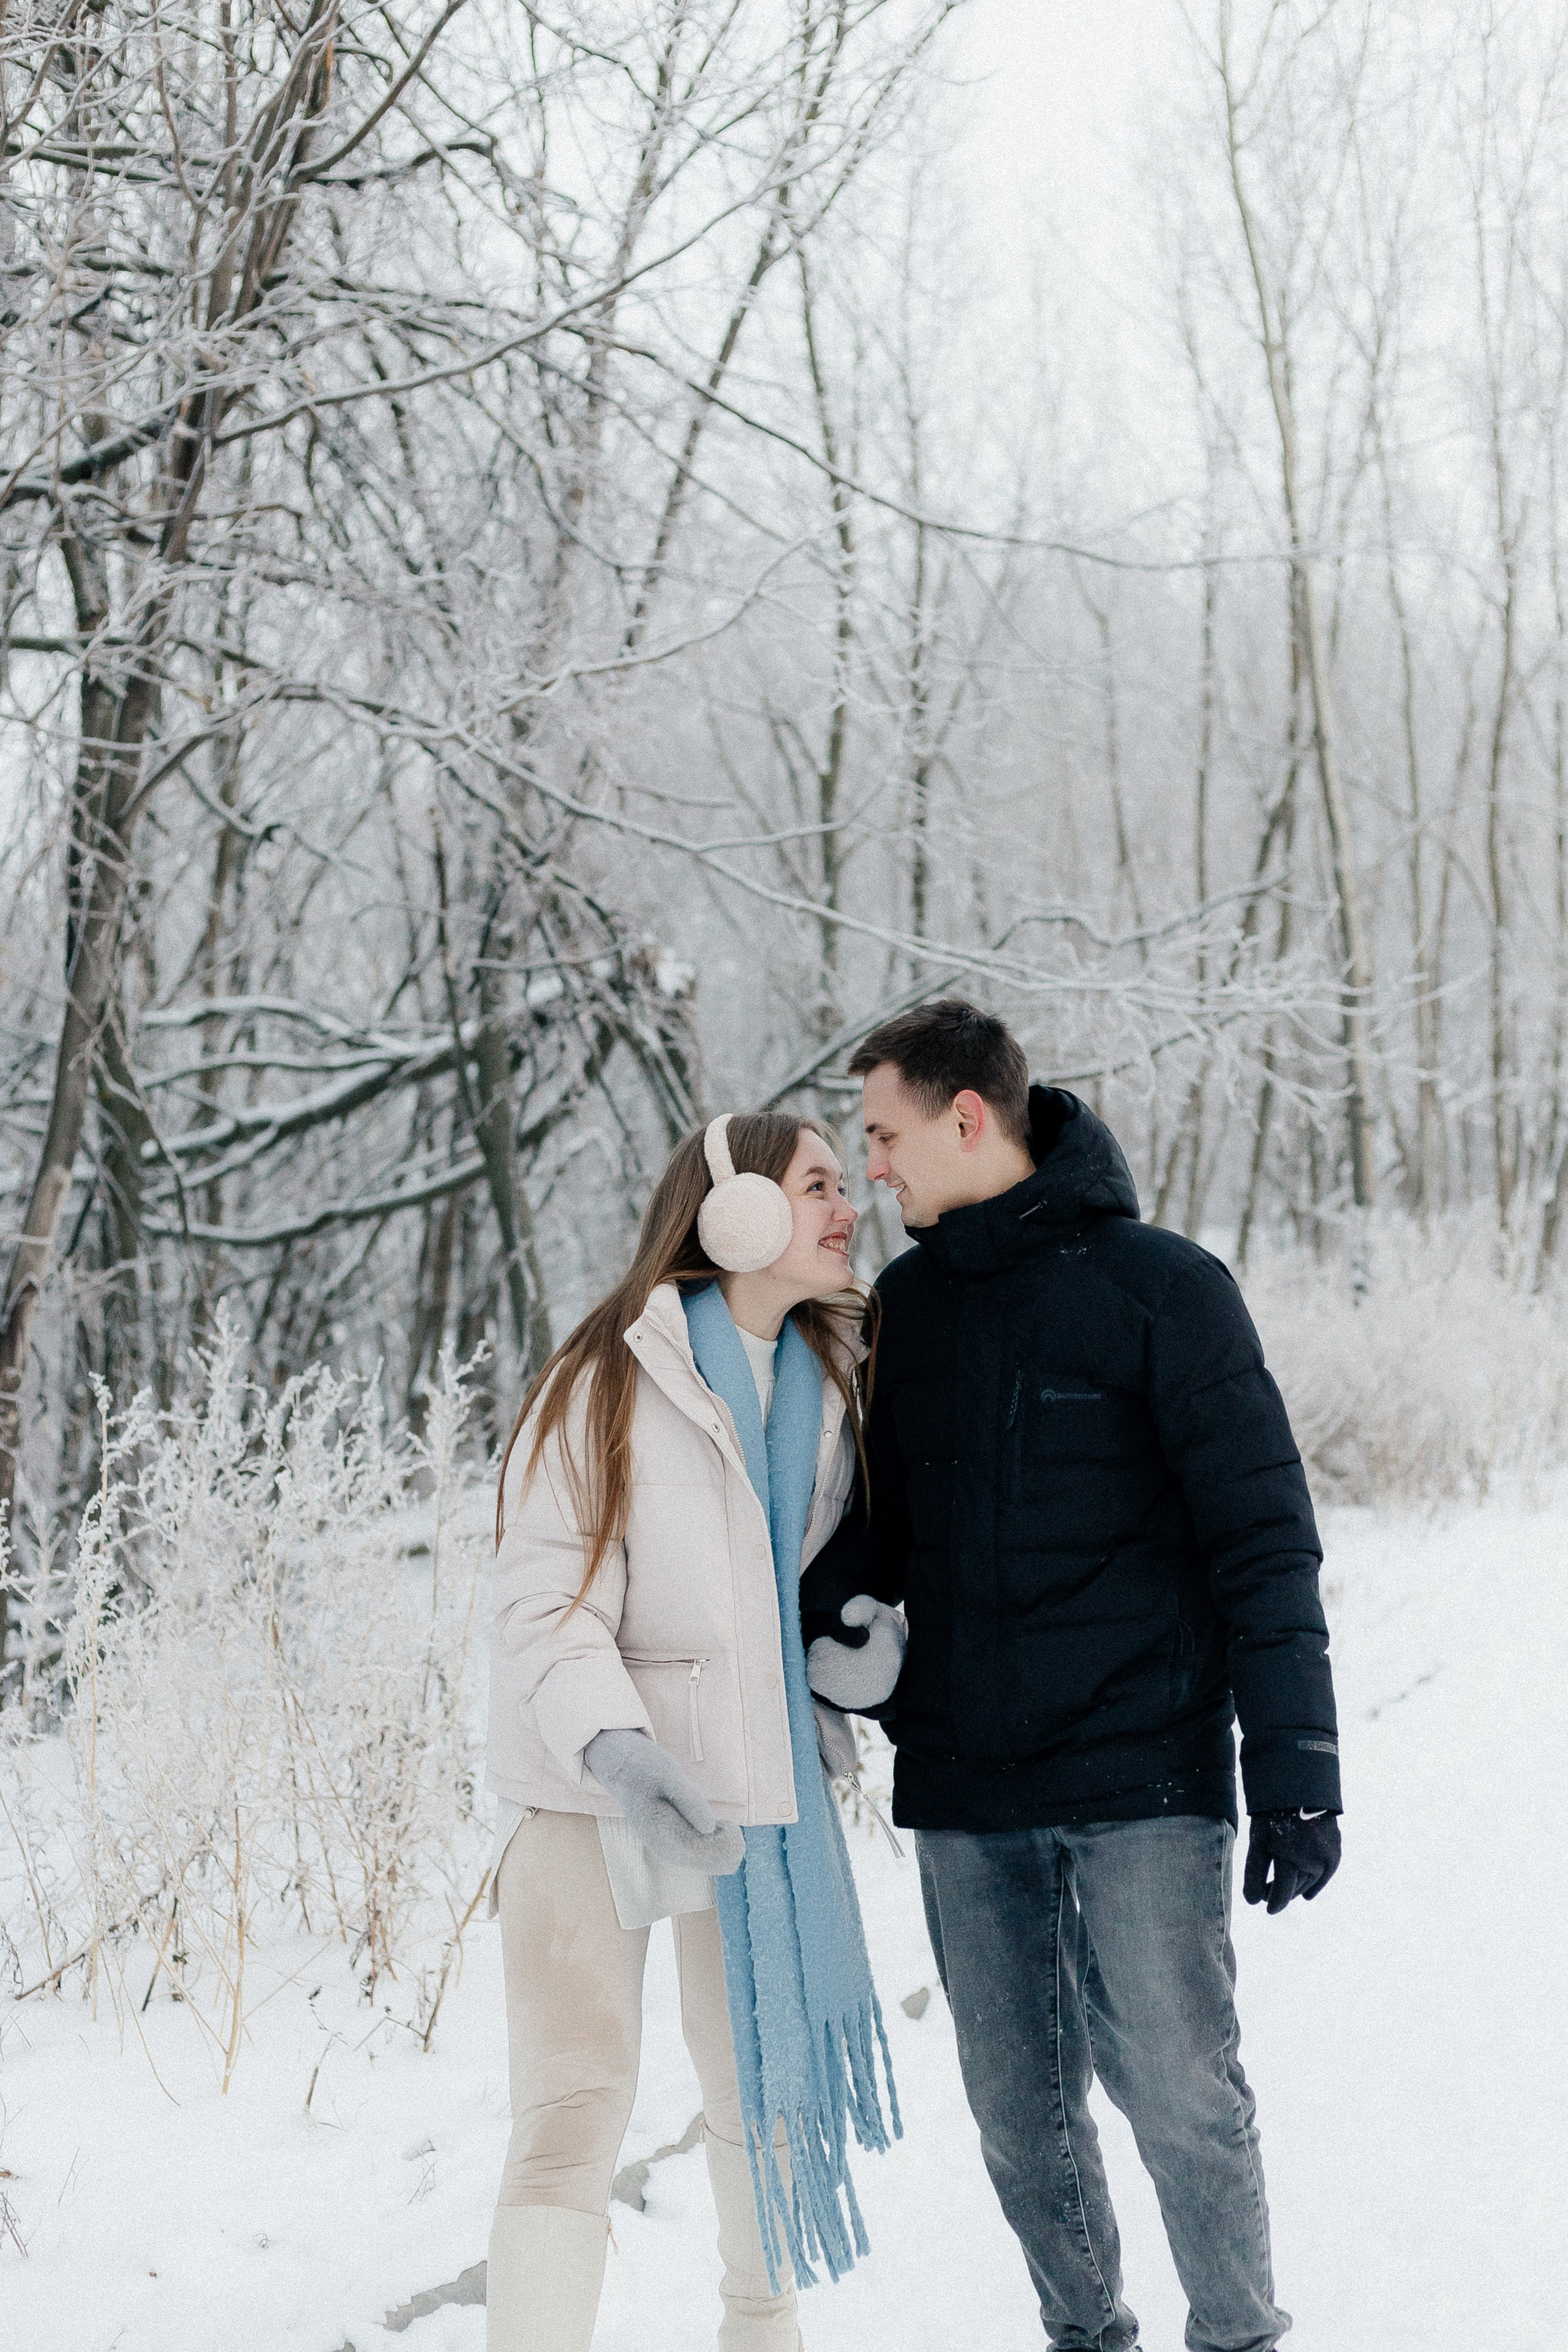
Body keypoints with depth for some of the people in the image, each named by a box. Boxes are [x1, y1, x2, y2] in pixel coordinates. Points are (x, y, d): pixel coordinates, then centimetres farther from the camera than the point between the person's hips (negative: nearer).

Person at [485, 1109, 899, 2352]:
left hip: (757, 1782, 6)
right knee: (572, 2116, -13)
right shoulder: (610, 1379, -11)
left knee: (765, 2080, 17)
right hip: (594, 1786, -6)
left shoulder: (832, 1380, 7)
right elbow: (544, 1592, -15)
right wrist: (609, 1740, -31)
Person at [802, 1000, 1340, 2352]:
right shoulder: (904, 1307, 10)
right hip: (964, 1796, 5)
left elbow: (1263, 1539, -7)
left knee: (1180, 2092, -3)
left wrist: (1295, 1768, -12)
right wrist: (832, 1624, -4)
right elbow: (876, 1517, 18)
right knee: (1019, 2111, 10)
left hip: (1142, 1784, -5)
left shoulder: (1161, 1287, -6)